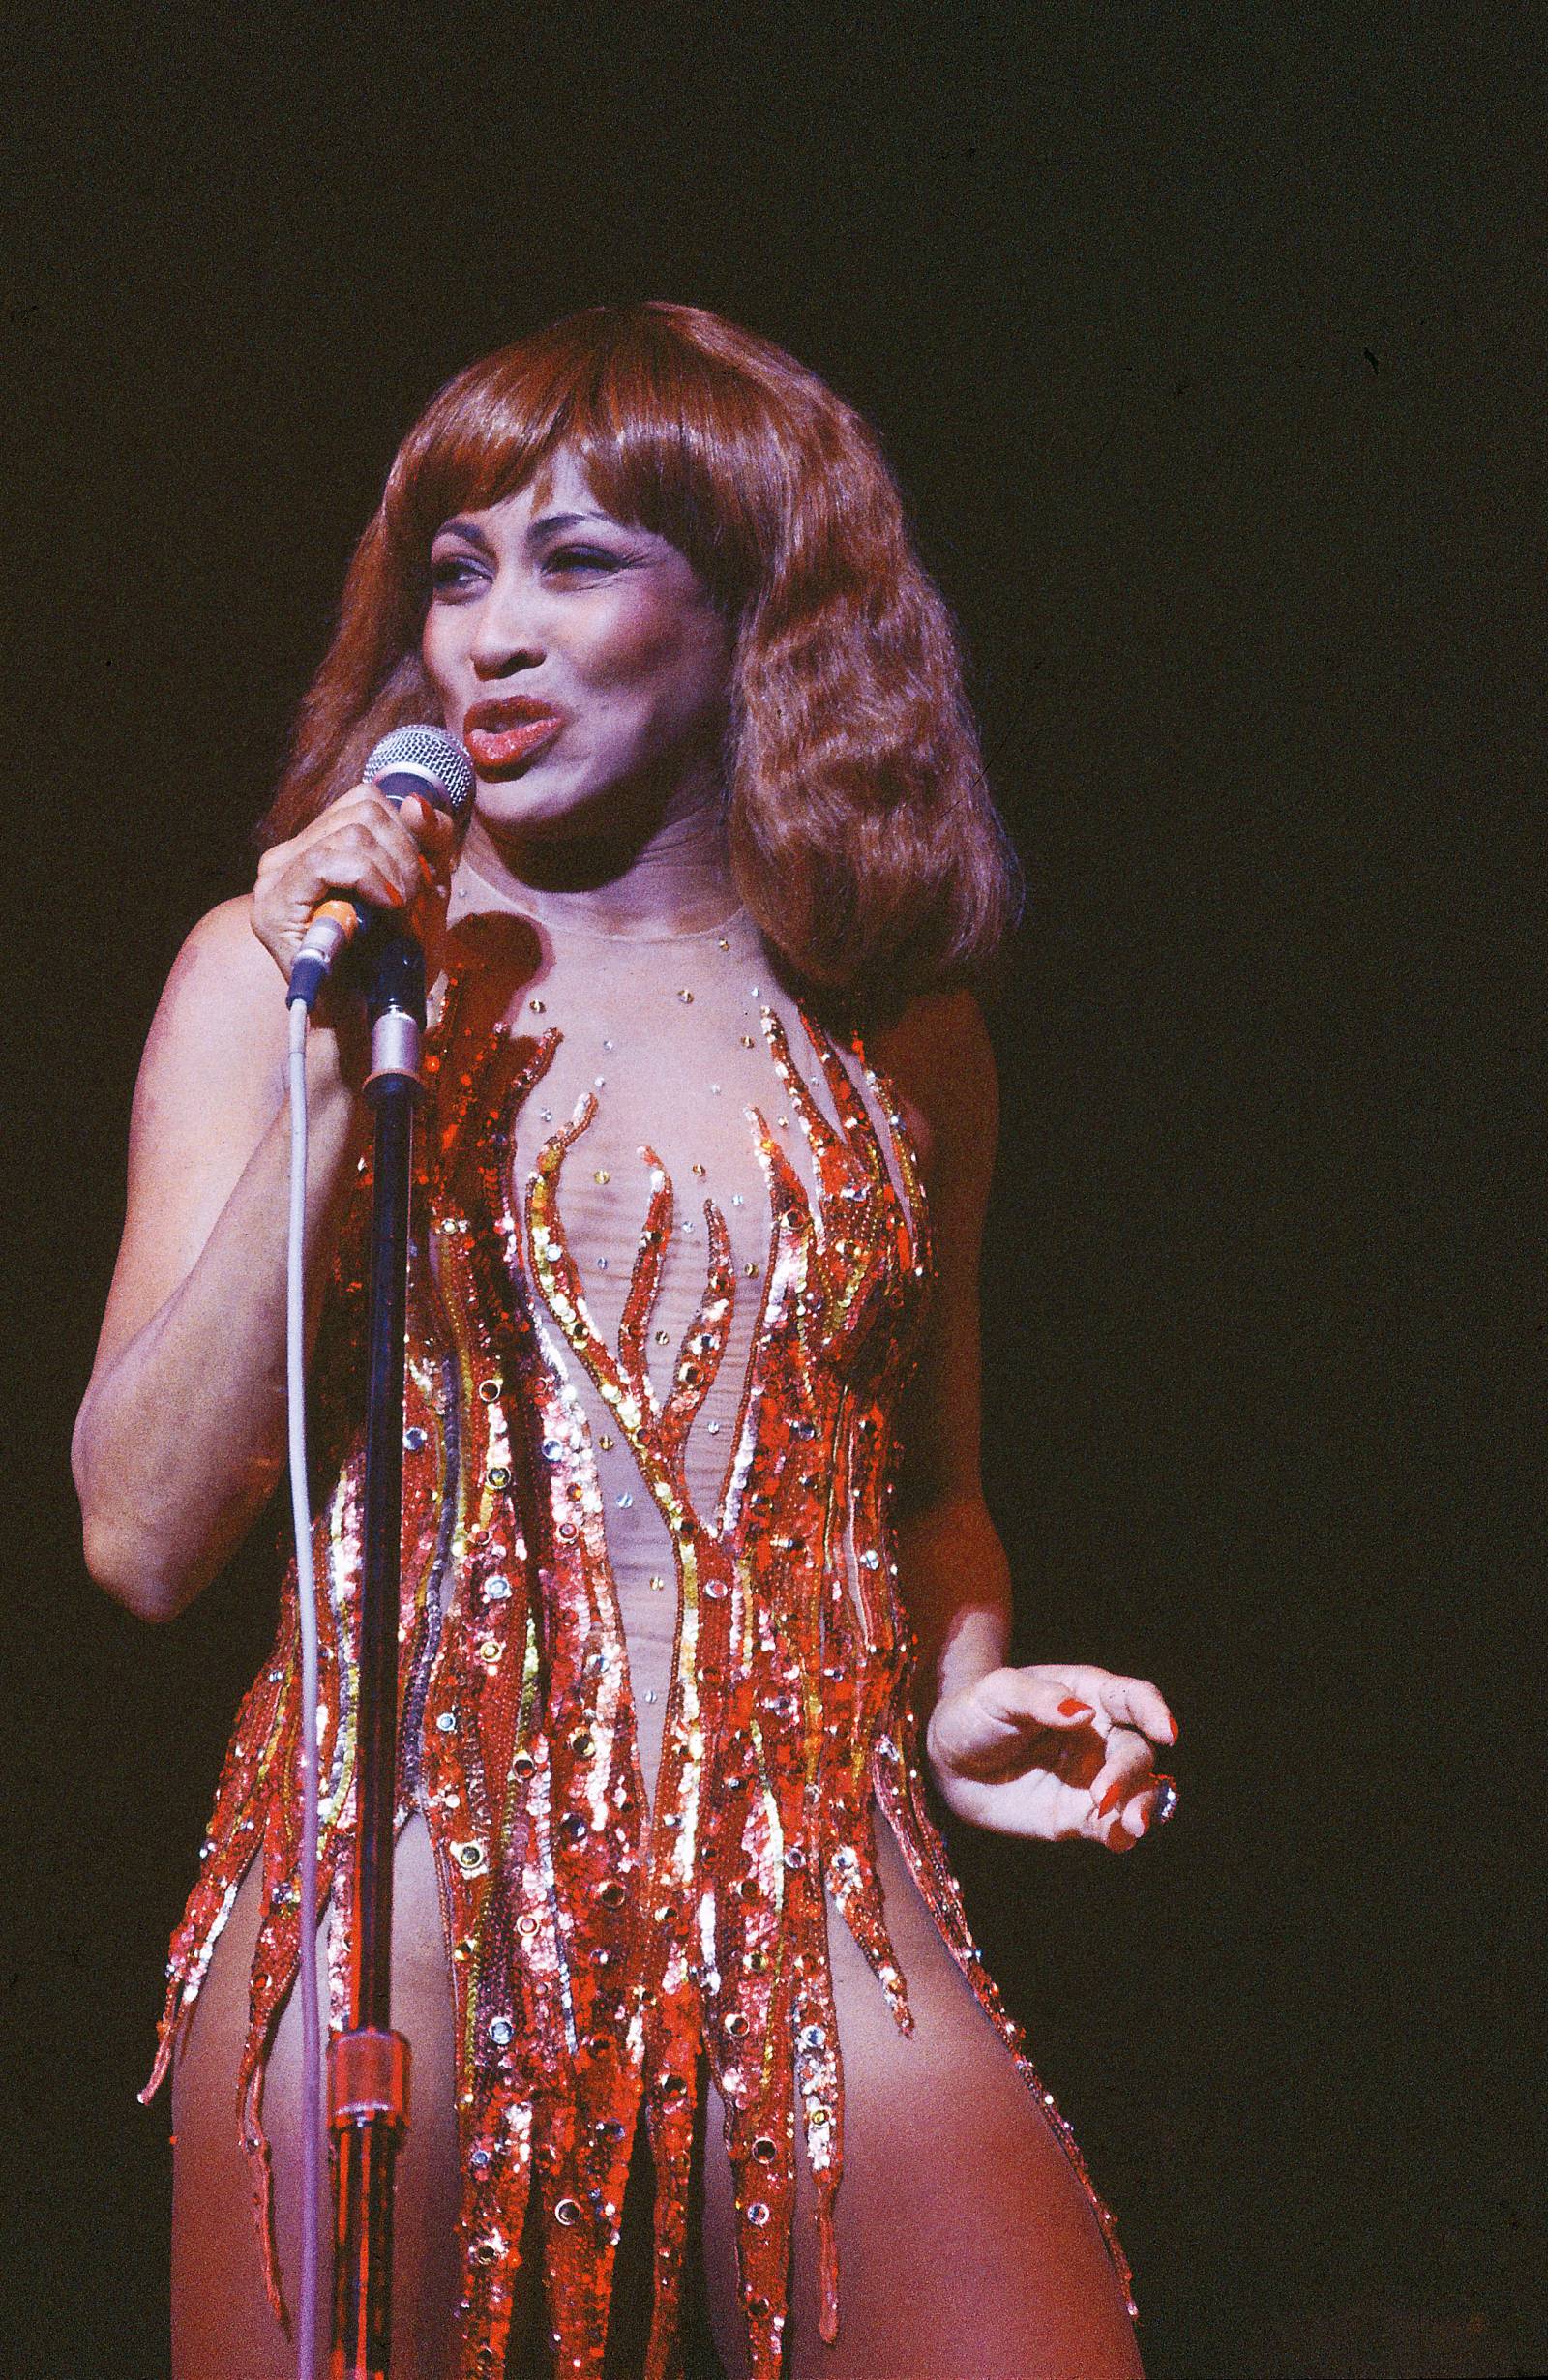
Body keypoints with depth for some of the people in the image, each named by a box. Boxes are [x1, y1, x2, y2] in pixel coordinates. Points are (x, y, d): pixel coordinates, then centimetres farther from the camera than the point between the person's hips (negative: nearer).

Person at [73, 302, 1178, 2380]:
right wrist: (336, 1071, -8)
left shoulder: (897, 1030, 12)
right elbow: (142, 1537, -3)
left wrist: (961, 1694, 5)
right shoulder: (273, 974, 6)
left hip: (816, 1922, 1)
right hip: (387, 1897, -1)